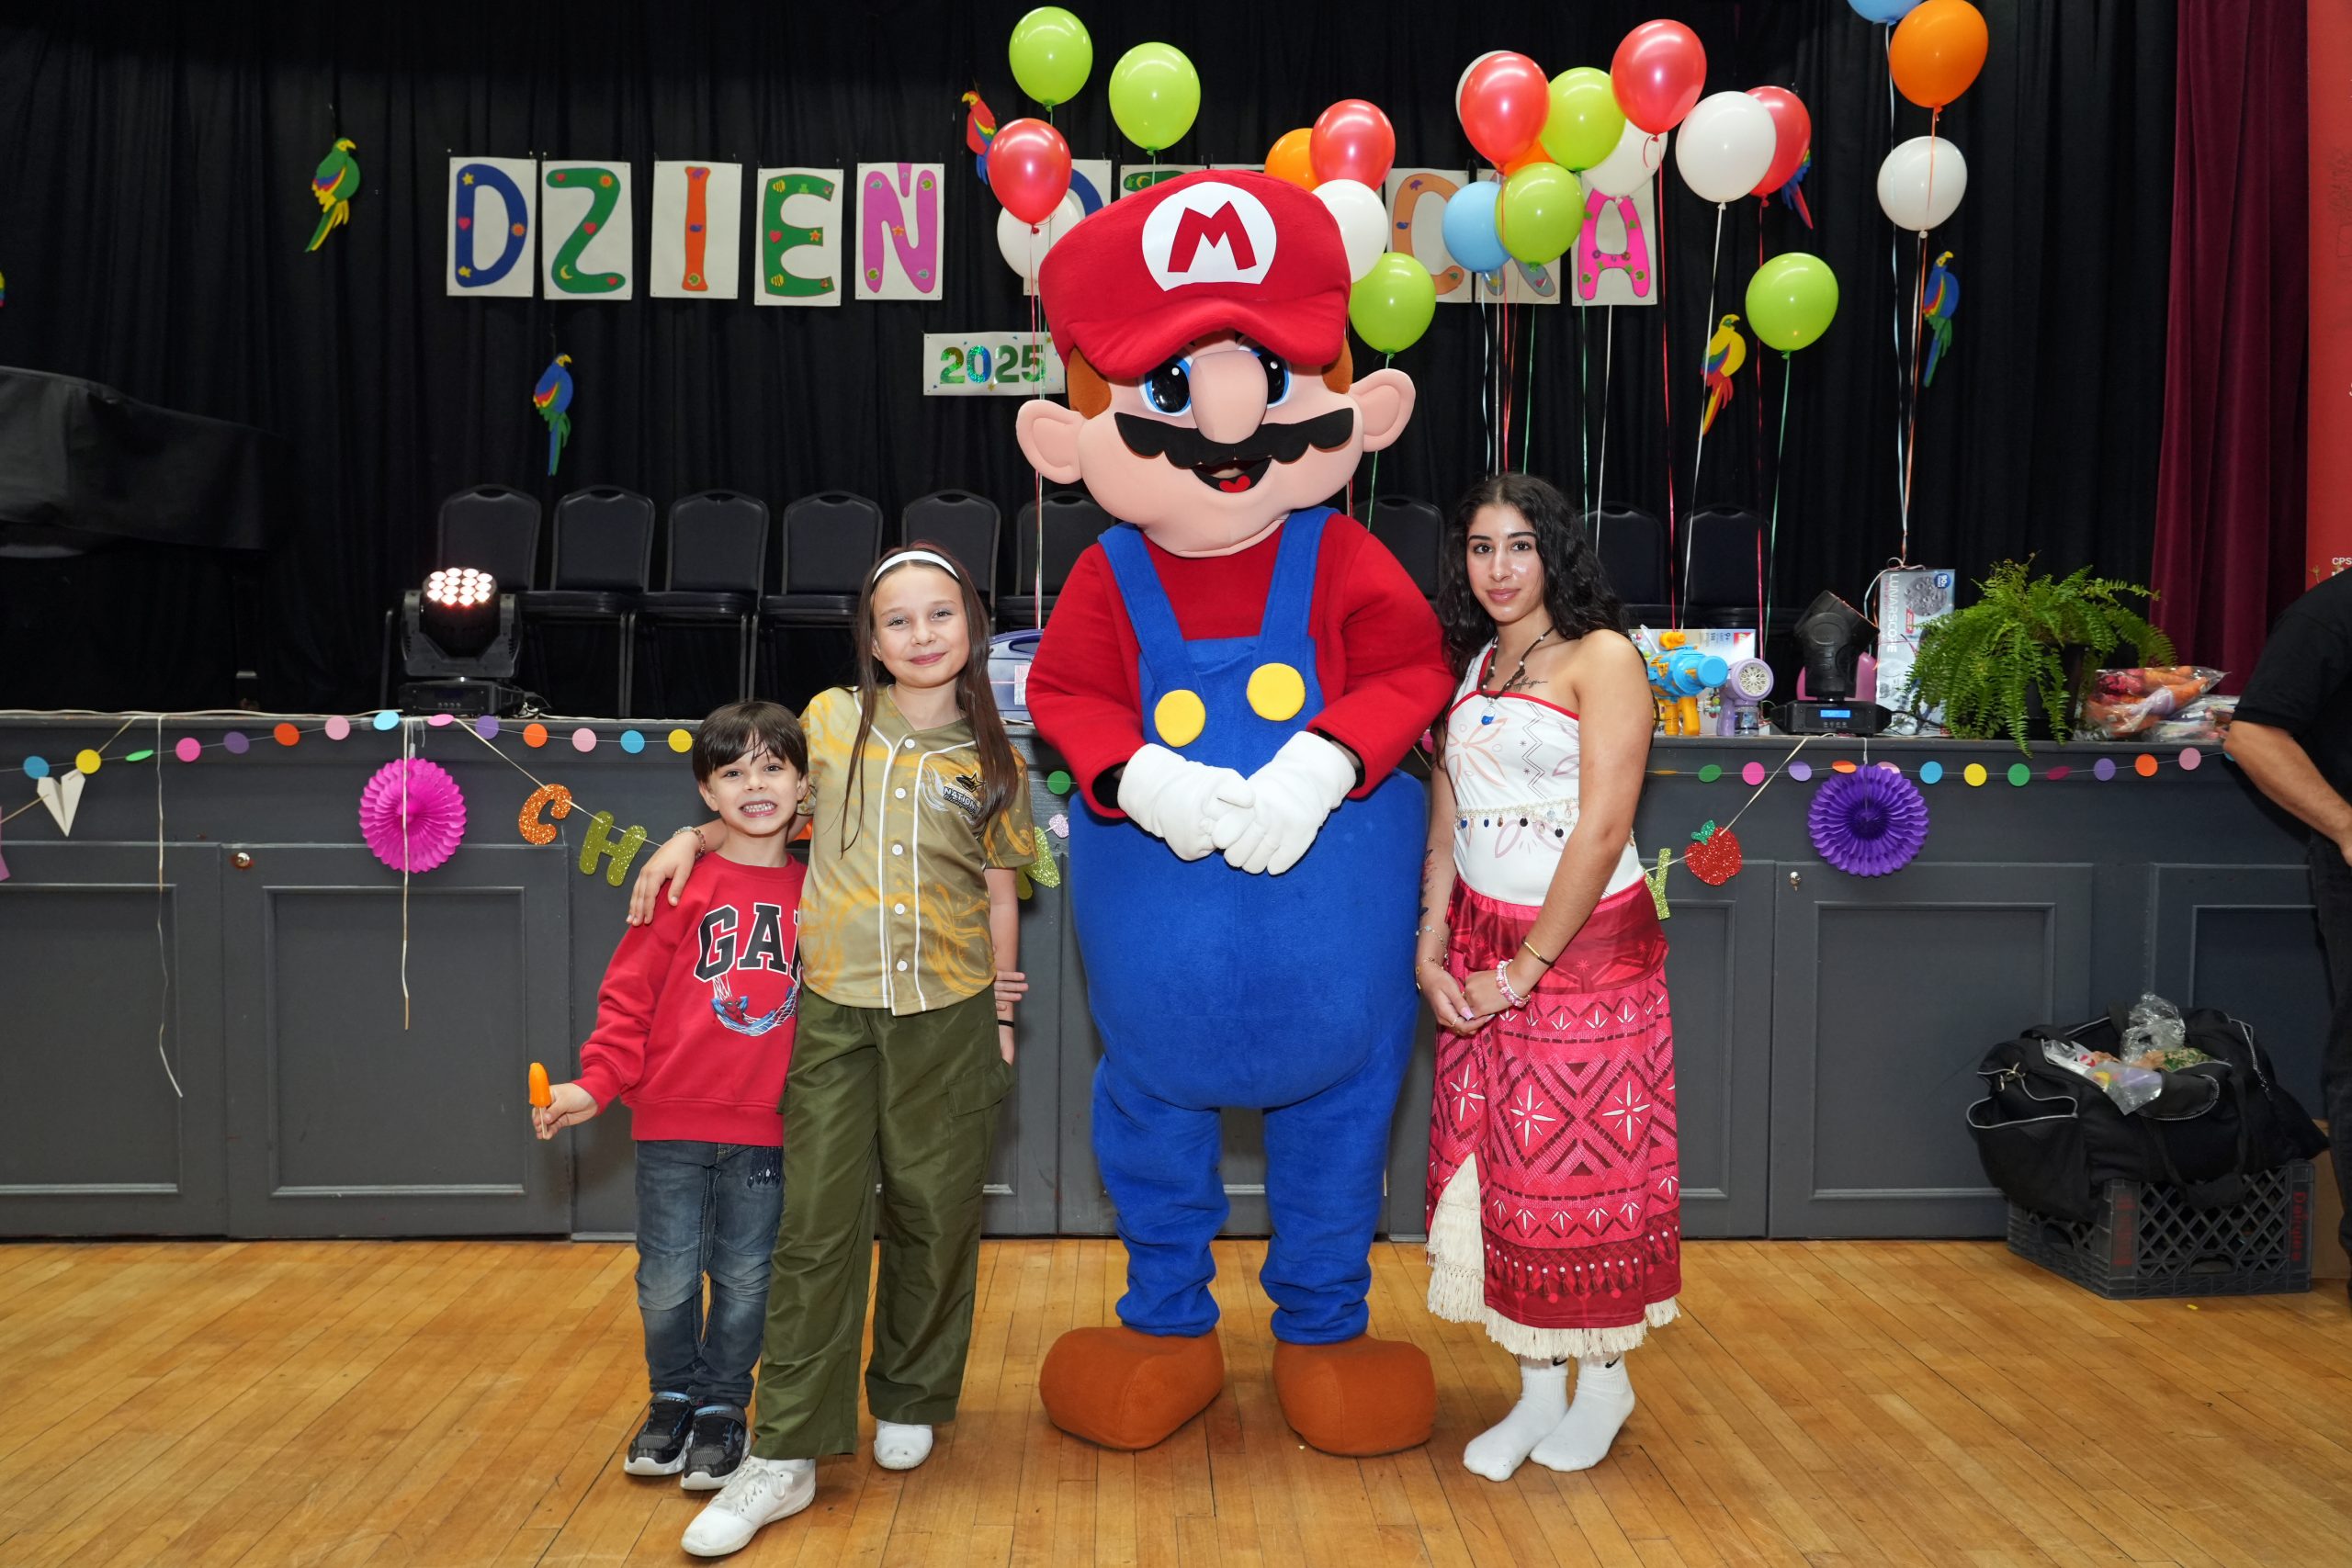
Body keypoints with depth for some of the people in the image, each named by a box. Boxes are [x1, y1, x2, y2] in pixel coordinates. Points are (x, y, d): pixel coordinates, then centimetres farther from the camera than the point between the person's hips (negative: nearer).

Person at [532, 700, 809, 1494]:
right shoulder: (683, 885, -5)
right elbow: (630, 993, -4)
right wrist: (595, 1084, -13)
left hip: (764, 1130, 1)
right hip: (673, 1125, -1)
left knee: (744, 1281, 9)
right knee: (667, 1281, 8)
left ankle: (722, 1410, 30)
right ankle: (672, 1399, 33)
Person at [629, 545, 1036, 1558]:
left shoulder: (991, 764, 1)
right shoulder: (830, 720, 2)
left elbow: (1000, 896, 7)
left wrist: (1000, 1016, 8)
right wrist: (696, 835, 3)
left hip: (948, 1015, 0)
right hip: (835, 1009, 0)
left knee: (932, 1214, 9)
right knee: (817, 1223, -1)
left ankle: (908, 1401, 31)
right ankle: (785, 1456, 7)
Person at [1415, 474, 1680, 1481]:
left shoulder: (1602, 659, -9)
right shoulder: (1469, 665, 11)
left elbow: (1602, 832, -15)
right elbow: (1445, 824, 10)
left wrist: (1525, 968, -14)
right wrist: (1431, 949, -1)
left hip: (1584, 944, -6)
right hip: (1478, 949, 6)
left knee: (1583, 1163, 3)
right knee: (1493, 1161, 8)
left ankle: (1606, 1378, 25)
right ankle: (1537, 1390, 23)